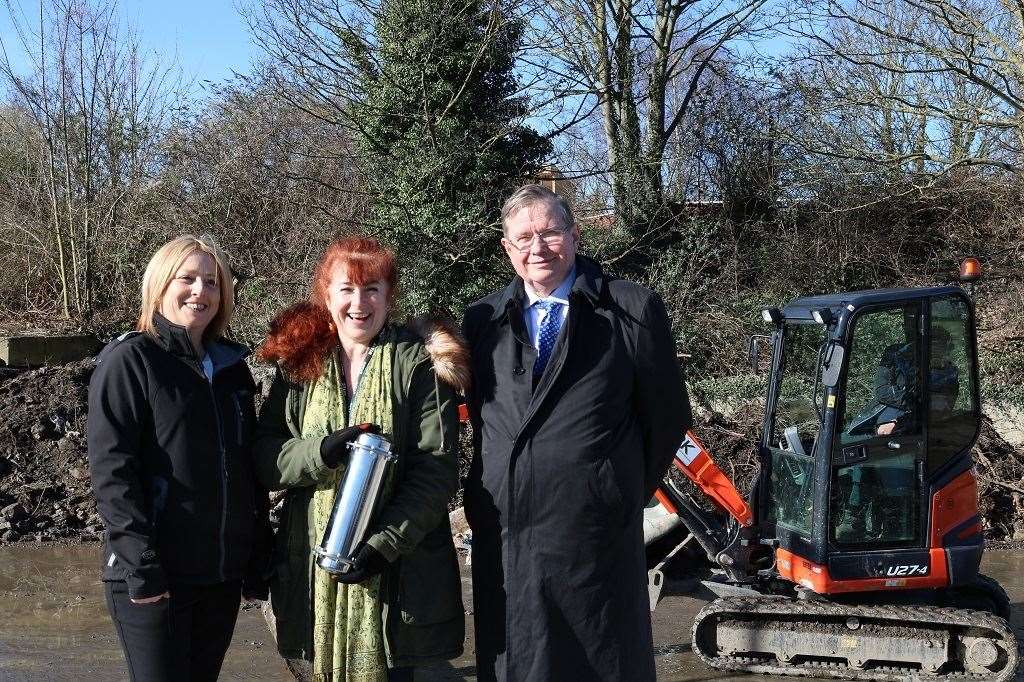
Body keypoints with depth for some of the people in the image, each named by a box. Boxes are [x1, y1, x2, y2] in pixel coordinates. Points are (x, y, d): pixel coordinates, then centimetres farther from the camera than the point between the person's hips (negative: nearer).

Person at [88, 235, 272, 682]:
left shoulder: (231, 366, 12)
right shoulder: (128, 361, -6)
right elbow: (111, 469, -13)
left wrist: (259, 559, 12)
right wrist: (142, 565, -20)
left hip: (223, 575, 6)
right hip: (154, 577, -6)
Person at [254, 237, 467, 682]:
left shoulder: (420, 362, -1)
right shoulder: (299, 362, 8)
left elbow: (437, 467, -7)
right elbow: (263, 458, 4)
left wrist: (386, 544, -18)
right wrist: (322, 451, -16)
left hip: (396, 569, -2)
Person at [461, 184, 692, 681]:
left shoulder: (633, 310, -2)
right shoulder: (481, 320, 10)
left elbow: (667, 416, 4)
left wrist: (627, 492, 9)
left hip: (597, 540, -3)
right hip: (501, 538, 4)